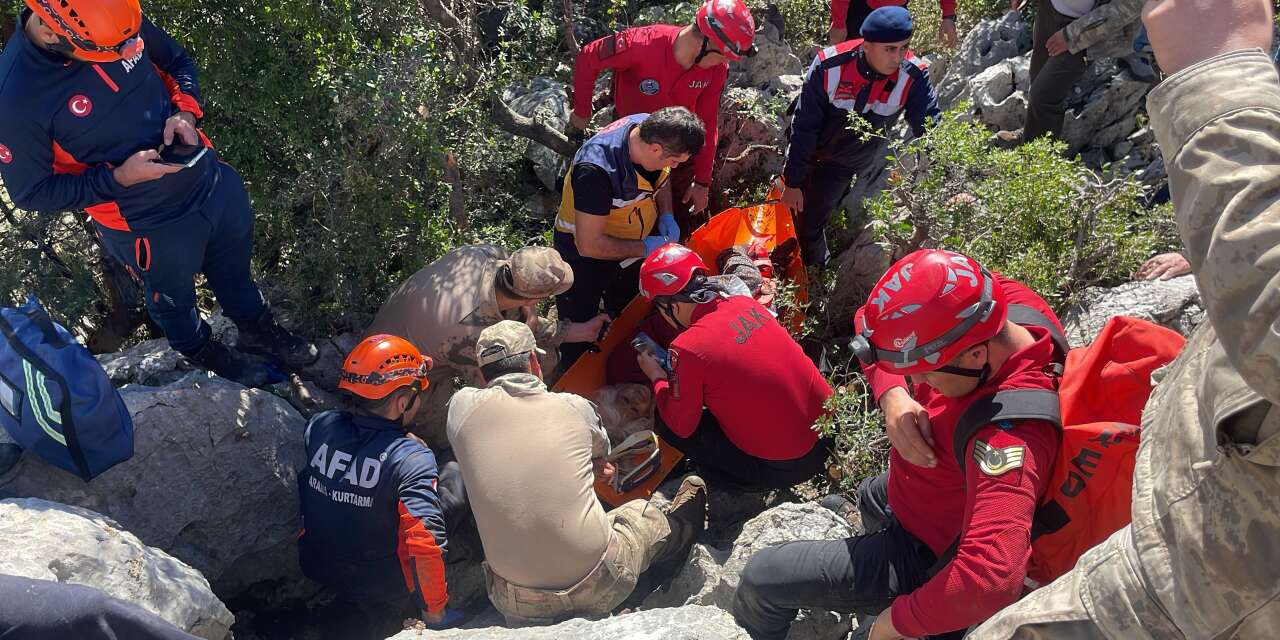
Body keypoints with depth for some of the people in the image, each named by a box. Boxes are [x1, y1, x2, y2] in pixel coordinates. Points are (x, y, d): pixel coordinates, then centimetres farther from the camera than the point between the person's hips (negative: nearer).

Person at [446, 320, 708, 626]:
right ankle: (679, 529, 59)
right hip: (597, 589, 0)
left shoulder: (462, 406, -4)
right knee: (643, 512, 28)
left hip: (519, 610, 0)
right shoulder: (575, 406, -5)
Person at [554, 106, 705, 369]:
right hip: (586, 259, -7)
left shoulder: (650, 128, -19)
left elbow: (661, 175, 5)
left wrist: (666, 215, -9)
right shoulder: (596, 170, -42)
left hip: (632, 244, 7)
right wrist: (645, 248, -28)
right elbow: (589, 246, -36)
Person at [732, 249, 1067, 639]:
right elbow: (885, 338, -10)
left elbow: (992, 579, -53)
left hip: (924, 558, -8)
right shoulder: (981, 299, -23)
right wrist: (893, 395, -29)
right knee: (870, 496, 41)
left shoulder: (1008, 434, -44)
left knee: (761, 578, -4)